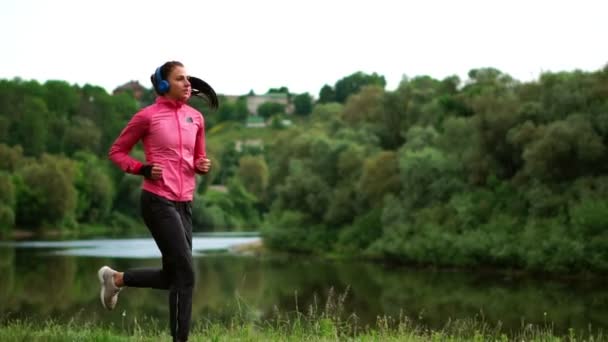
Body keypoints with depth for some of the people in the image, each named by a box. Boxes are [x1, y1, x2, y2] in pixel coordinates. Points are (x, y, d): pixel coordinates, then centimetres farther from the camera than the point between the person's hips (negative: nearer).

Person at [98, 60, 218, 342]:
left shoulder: (195, 117, 10)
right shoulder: (147, 116, -6)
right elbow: (116, 152, 3)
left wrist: (203, 166, 0)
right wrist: (143, 169, -13)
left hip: (184, 203, 7)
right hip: (158, 200, -7)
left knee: (173, 276, 9)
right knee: (185, 273, -11)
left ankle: (116, 278, 29)